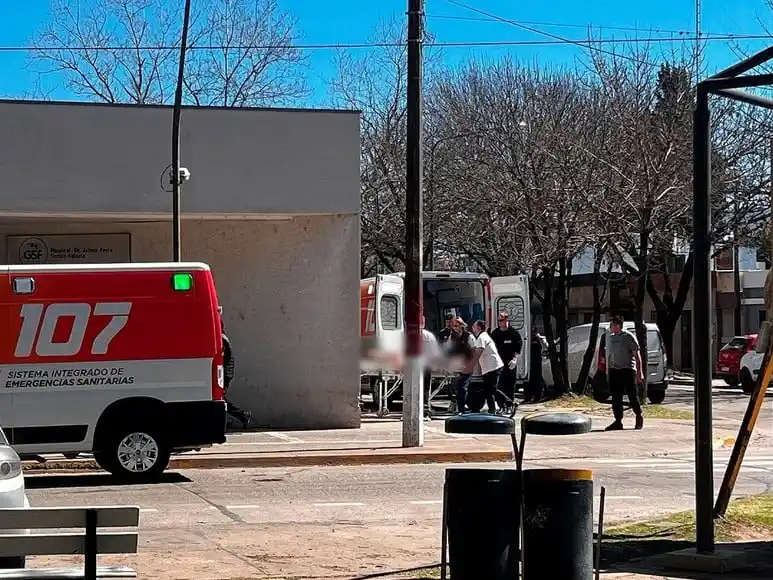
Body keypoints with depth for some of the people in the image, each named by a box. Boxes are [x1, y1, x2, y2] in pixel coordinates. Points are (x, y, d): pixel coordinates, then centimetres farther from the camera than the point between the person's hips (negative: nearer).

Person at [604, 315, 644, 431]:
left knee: (632, 396, -1)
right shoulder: (610, 337, 12)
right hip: (614, 370, 5)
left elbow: (637, 355, -6)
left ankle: (639, 417, 20)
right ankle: (618, 422, 5)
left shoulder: (628, 337, -6)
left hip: (627, 370, -5)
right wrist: (607, 372, 17)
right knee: (616, 397, 1)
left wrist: (640, 373, -10)